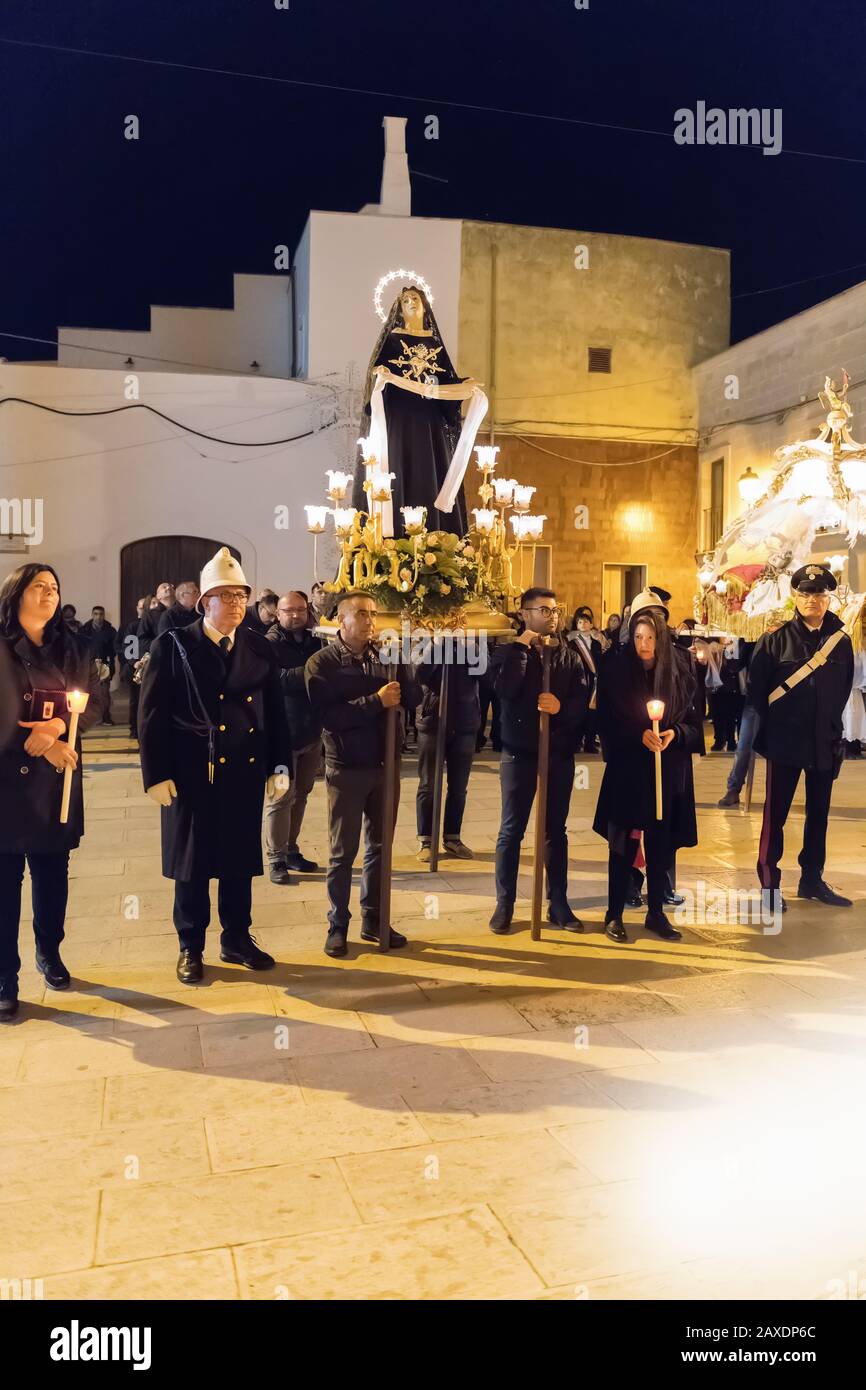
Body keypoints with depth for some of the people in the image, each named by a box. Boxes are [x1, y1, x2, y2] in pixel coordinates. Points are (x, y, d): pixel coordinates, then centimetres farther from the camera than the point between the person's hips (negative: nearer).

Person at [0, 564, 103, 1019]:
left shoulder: (73, 647, 10)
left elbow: (95, 705, 7)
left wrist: (58, 726, -11)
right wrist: (40, 744, -14)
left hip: (58, 776, 4)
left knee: (54, 874, 11)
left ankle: (49, 954, 32)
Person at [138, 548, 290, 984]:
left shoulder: (260, 649, 6)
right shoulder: (173, 646, -4)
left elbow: (275, 711, 8)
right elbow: (151, 715, -6)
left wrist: (278, 764, 3)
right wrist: (156, 775, -11)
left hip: (245, 775, 3)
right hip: (192, 776, -3)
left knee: (240, 861, 13)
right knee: (192, 864, 9)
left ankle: (237, 939, 29)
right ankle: (190, 948, 24)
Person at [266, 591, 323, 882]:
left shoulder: (315, 643, 11)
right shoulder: (270, 644, -9)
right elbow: (275, 679, -25)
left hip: (311, 732, 6)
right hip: (283, 733, -6)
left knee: (300, 794, 15)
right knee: (282, 797, -2)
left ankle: (291, 850, 27)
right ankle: (276, 858, 8)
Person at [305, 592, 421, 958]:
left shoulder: (383, 656, 7)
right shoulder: (322, 662, -8)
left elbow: (413, 697, -2)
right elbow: (329, 715, -20)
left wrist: (399, 659, -14)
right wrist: (376, 701, -23)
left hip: (384, 765, 5)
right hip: (346, 768, -4)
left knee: (379, 846, 13)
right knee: (343, 851, 5)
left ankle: (373, 920, 25)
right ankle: (338, 926, 17)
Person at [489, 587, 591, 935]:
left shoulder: (570, 655, 6)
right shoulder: (510, 652, -1)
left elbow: (583, 700, -6)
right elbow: (505, 690, -21)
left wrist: (562, 707, -25)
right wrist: (522, 647, -17)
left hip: (559, 752, 3)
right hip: (519, 752, -2)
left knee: (556, 830, 11)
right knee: (512, 830, 3)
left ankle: (558, 903, 20)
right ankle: (504, 905, 13)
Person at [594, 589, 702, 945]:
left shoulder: (681, 670, 0)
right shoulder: (615, 669, -5)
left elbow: (694, 721, 5)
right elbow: (607, 723, -4)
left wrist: (675, 734, -15)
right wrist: (639, 736, -18)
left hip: (670, 771, 2)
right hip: (628, 769, -2)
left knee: (661, 843, 8)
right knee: (623, 842, 2)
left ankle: (656, 913, 21)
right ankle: (614, 914, 14)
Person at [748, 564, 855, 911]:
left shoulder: (841, 641, 4)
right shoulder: (775, 639, -6)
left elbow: (845, 690, 10)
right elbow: (755, 688, -5)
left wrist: (832, 727, 7)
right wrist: (766, 731, -4)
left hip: (825, 744, 4)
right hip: (785, 742, -4)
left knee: (818, 812, 13)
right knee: (776, 813, 1)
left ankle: (812, 879, 25)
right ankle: (769, 883, 9)